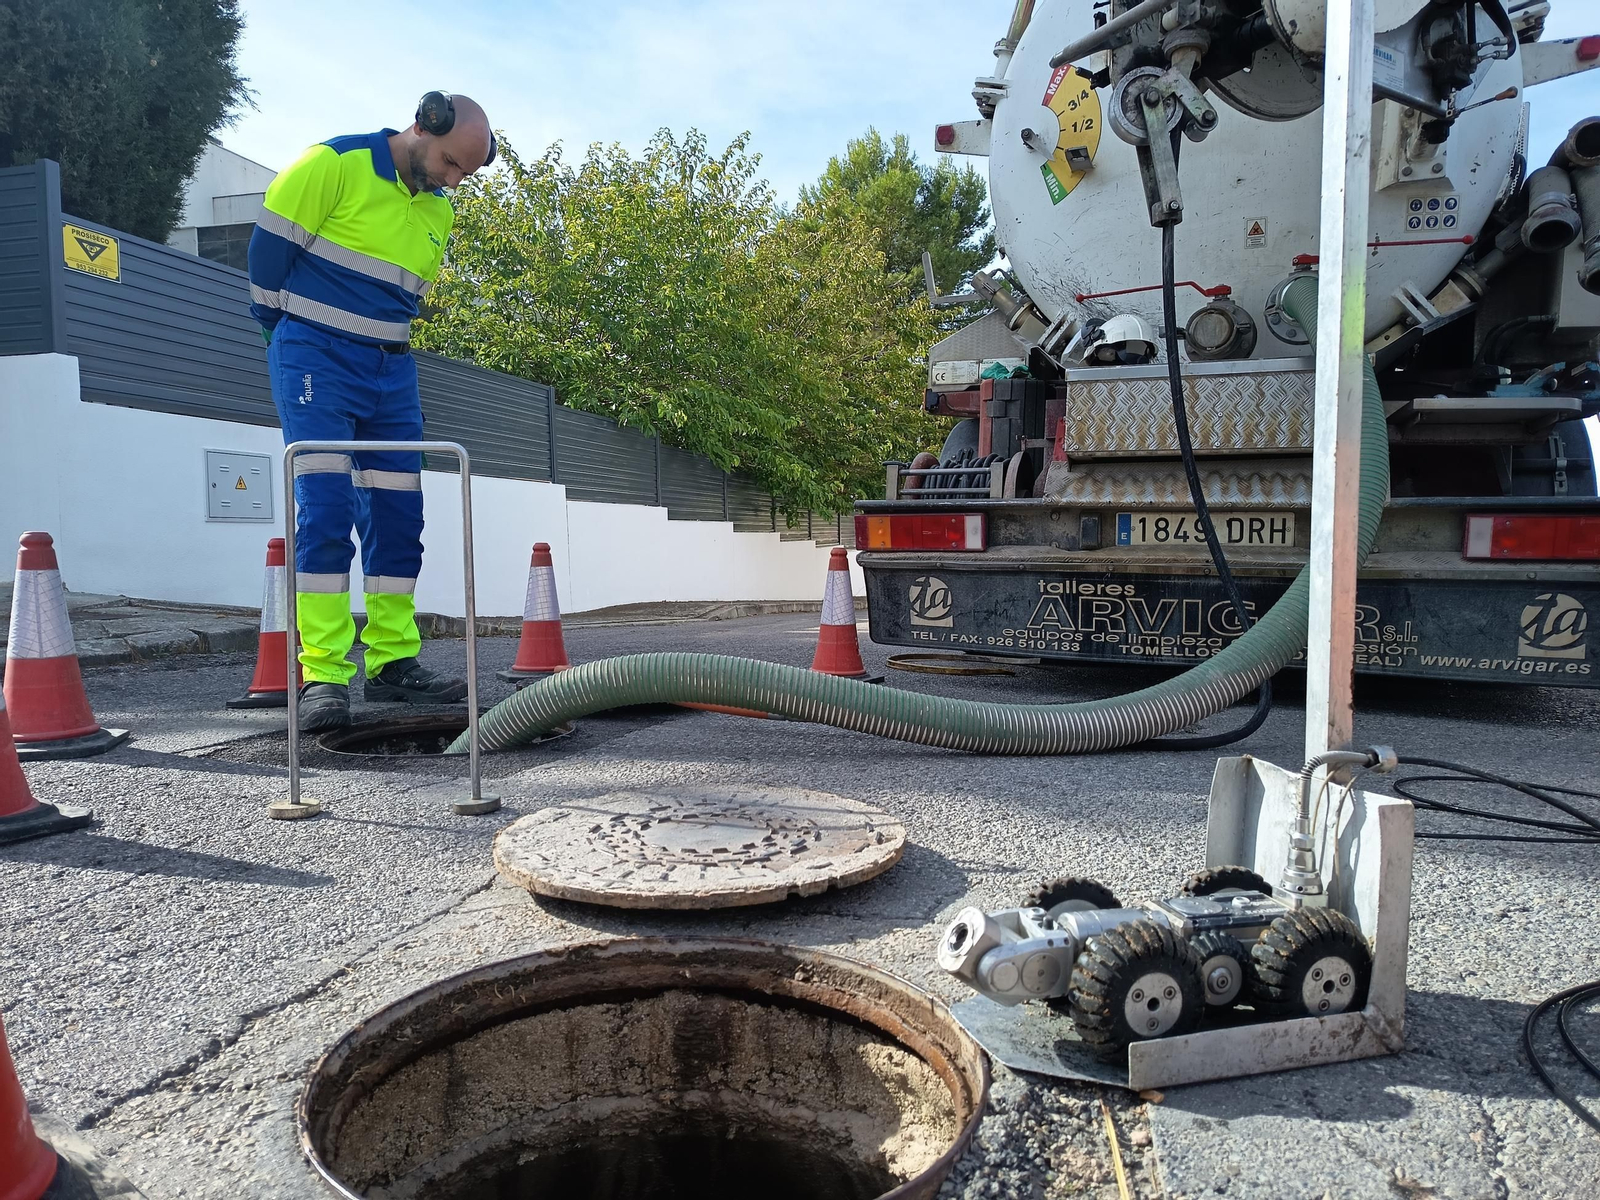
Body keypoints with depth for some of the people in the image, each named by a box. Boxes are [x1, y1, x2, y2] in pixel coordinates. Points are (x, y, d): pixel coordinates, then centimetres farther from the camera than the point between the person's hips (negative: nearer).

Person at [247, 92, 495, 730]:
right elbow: (271, 242, -5)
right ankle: (324, 675, -11)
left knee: (398, 518, 3)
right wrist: (288, 331, 6)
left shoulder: (438, 212, 13)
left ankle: (393, 661, 11)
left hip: (391, 370, 7)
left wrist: (382, 345, 16)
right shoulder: (336, 163, -9)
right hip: (316, 359, -7)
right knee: (325, 511, -14)